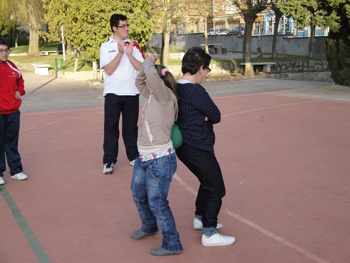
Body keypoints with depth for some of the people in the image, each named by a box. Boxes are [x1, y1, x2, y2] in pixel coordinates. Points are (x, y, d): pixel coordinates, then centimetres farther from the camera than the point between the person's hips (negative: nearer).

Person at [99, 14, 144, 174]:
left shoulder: (133, 45, 8)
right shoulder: (106, 46, 3)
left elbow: (141, 68, -1)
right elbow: (109, 70, -9)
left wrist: (130, 54, -14)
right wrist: (120, 53, -17)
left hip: (131, 92, 2)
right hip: (112, 93, -2)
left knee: (131, 126, 11)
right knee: (111, 127, 1)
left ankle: (133, 156, 23)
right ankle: (109, 161, 7)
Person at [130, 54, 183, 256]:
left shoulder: (165, 95, -15)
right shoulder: (153, 96, 9)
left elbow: (152, 75, -32)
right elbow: (139, 82, 25)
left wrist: (149, 64, -11)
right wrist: (147, 63, 11)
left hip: (160, 159, -10)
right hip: (144, 157, 10)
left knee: (157, 202, -3)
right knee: (139, 196, 22)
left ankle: (172, 244, 12)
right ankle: (149, 227, 47)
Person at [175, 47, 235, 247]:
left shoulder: (176, 88, 5)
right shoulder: (195, 91, -23)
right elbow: (216, 116, -16)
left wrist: (203, 118, -5)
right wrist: (207, 118, 1)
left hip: (183, 146, 10)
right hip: (198, 148, -10)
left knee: (207, 182, 26)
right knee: (216, 189, 3)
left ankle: (200, 219, 39)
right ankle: (209, 234, 10)